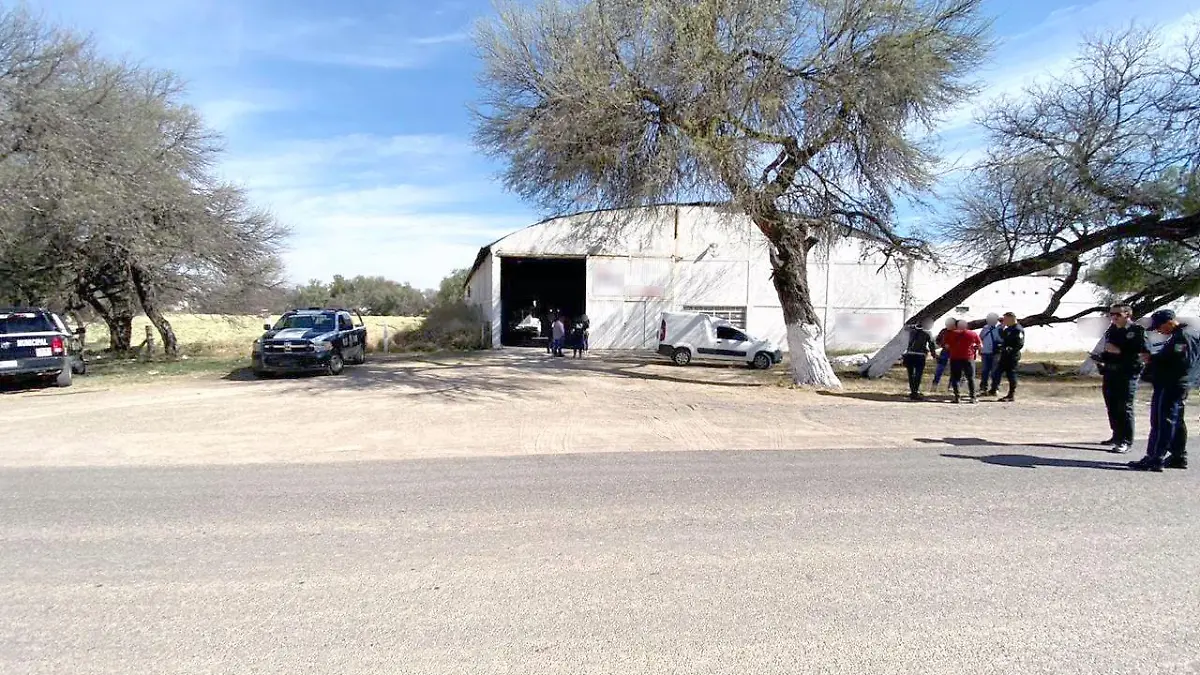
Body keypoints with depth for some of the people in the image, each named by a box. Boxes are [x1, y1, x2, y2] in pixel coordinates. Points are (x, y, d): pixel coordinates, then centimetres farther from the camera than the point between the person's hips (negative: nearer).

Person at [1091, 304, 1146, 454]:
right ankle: (1117, 436, 25)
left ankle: (1126, 441, -3)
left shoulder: (1137, 331, -7)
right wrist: (1102, 357, 8)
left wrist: (1119, 351, -19)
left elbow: (1140, 352, -19)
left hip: (1128, 375, -7)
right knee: (1112, 407, 13)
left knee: (1125, 408, -7)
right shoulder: (1111, 330, 16)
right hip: (1111, 373, 7)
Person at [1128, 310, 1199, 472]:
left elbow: (1179, 361, -27)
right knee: (1176, 421, 17)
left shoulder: (1182, 337, -16)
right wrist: (1153, 359, 8)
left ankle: (1154, 459, -10)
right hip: (1176, 387, 11)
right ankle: (1178, 457, 26)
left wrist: (1153, 359, -18)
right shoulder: (1179, 336, 17)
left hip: (1170, 386, -11)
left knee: (1162, 421, -10)